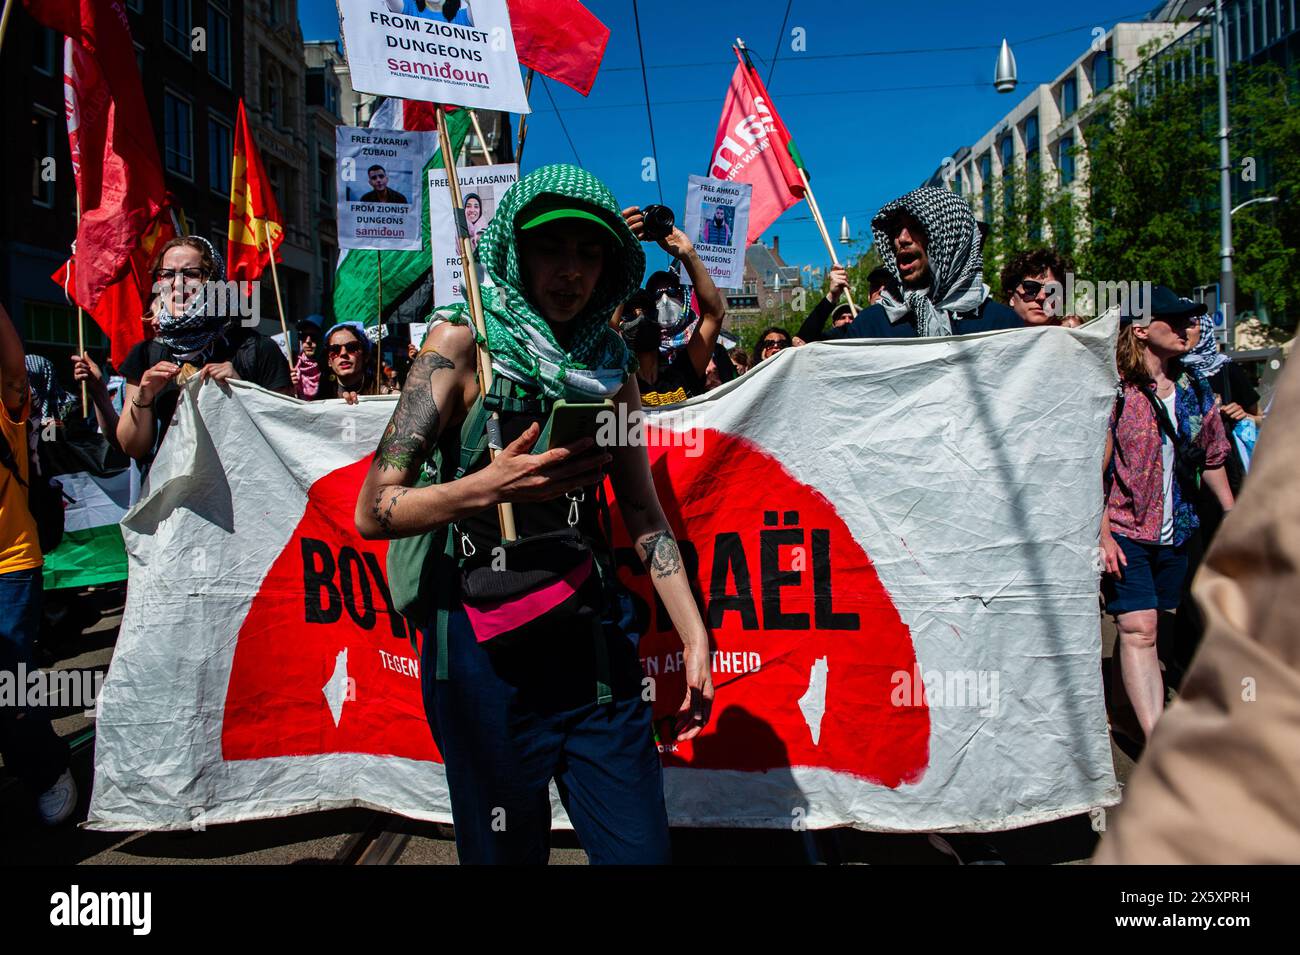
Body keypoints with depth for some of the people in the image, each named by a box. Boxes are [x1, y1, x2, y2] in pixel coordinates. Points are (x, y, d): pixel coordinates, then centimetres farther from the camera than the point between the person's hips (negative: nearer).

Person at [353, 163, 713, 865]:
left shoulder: (609, 364, 8)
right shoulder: (465, 340, -5)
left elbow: (644, 515, 11)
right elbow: (374, 512, -10)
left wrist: (694, 638, 5)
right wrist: (490, 487, -26)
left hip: (595, 642, 4)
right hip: (487, 643, -3)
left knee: (641, 849, 6)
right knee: (507, 851, 10)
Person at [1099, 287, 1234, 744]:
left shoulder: (1195, 389, 8)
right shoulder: (1116, 390, -11)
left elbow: (1212, 459, 17)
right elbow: (1093, 469, -12)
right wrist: (1102, 535, -17)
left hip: (1176, 534, 6)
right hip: (1125, 531, -6)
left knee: (1142, 628, 13)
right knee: (1138, 627, -13)